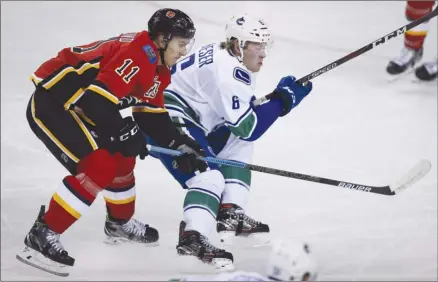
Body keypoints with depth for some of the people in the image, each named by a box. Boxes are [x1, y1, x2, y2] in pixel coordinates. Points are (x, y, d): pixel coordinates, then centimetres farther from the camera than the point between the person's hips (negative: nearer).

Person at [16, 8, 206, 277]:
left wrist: (180, 143, 4)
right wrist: (125, 133, -22)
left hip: (77, 107, 11)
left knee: (121, 158, 19)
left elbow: (153, 116, 16)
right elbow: (97, 99, -29)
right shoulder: (136, 54, -23)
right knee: (99, 166, -19)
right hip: (50, 104, -11)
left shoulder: (158, 67, 9)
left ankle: (120, 223, 41)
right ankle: (42, 236, -18)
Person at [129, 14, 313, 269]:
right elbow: (248, 128, -20)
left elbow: (239, 116, 16)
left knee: (239, 145, 17)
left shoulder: (230, 59, 9)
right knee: (209, 175, -23)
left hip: (184, 116, 11)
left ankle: (230, 213, 12)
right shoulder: (227, 74, -22)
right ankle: (193, 238, -37)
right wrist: (282, 100, -16)